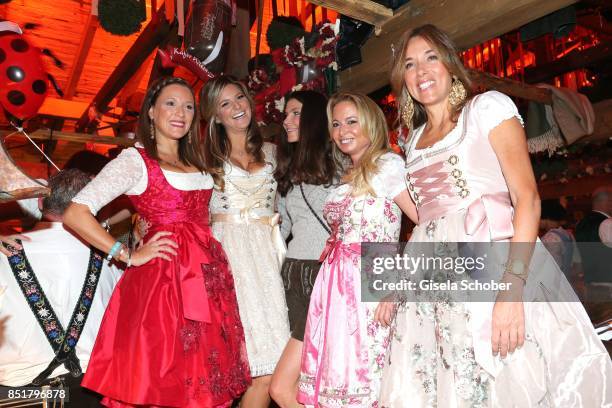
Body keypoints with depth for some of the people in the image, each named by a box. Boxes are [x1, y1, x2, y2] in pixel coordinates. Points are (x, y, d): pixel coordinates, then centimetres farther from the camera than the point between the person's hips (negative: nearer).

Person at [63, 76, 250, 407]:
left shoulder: (196, 163, 16)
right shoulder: (135, 160, -4)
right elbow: (75, 214, -12)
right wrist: (129, 256, -10)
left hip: (210, 277, 6)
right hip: (165, 277, -6)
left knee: (208, 379, 12)